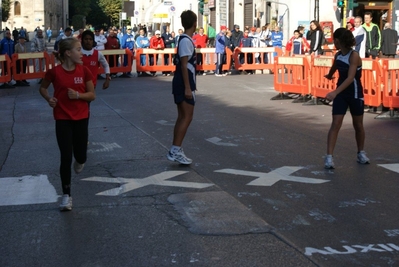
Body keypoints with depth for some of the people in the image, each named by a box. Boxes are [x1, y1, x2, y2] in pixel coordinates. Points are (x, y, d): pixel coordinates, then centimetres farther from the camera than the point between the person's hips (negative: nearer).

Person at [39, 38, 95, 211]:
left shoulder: (84, 71, -5)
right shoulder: (54, 72, -10)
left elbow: (92, 95, 0)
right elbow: (43, 88, 8)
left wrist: (78, 95, -18)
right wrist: (49, 98, -12)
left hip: (81, 118, 2)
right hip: (62, 119, -2)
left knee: (80, 156, 6)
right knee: (66, 157, -6)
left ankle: (79, 161, 46)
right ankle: (66, 195, 5)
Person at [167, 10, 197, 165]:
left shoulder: (185, 39, 15)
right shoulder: (186, 41, -16)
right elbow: (184, 65, -20)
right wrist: (188, 87, -22)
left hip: (183, 84, 10)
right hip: (184, 85, -10)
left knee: (182, 117, 10)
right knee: (187, 117, -9)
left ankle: (175, 151, 13)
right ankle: (175, 151, -10)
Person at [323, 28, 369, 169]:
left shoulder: (354, 56, -21)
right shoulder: (338, 55, -1)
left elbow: (350, 78, -31)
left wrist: (335, 92, -41)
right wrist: (329, 76, 44)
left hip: (355, 94, -5)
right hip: (340, 94, 5)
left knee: (358, 125, 12)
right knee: (335, 124, -6)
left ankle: (361, 153, 31)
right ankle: (329, 157, -11)